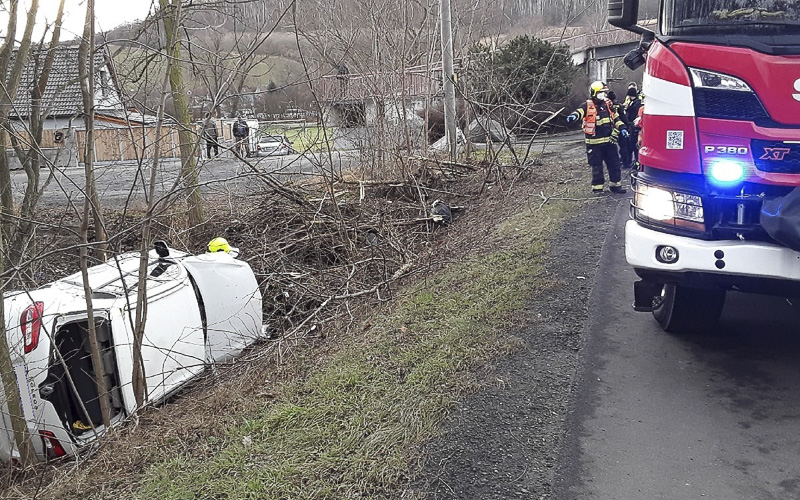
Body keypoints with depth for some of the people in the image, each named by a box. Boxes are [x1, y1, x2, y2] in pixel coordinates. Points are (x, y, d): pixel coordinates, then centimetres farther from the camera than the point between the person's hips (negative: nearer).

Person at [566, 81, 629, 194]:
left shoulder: (608, 104, 12)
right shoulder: (588, 106, -7)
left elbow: (615, 117, 19)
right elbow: (580, 112, -26)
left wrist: (622, 128, 7)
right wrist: (574, 116, -48)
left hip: (609, 141, 5)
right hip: (594, 143, -5)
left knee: (614, 164, 10)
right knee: (597, 166, 4)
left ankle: (615, 185, 22)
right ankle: (597, 187, 15)